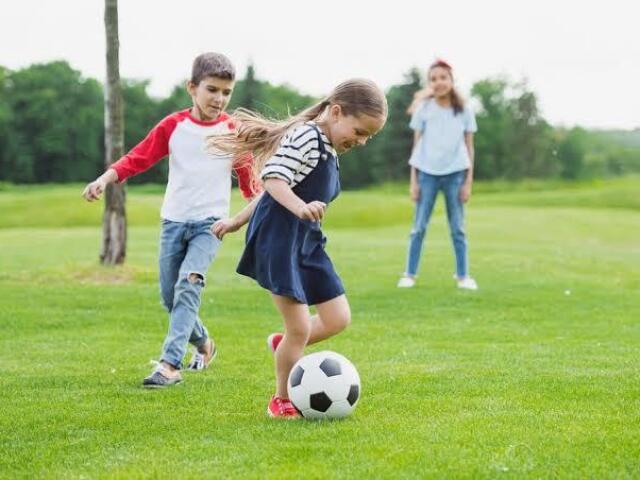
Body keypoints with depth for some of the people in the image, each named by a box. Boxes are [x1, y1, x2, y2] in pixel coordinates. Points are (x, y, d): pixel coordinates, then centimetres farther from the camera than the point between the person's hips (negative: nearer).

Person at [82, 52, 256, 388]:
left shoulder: (233, 131, -1)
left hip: (210, 222, -3)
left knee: (188, 284, -23)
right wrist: (105, 178, -17)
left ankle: (170, 364, -27)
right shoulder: (173, 126, 0)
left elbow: (247, 175, 8)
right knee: (169, 296, 8)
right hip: (173, 220, 3)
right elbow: (139, 157, -3)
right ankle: (203, 344, 35)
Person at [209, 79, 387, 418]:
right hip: (279, 240, -10)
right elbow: (272, 178, -24)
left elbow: (271, 189, 24)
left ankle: (284, 345, 31)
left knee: (338, 319, 6)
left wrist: (237, 222, 29)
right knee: (300, 329, -7)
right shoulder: (306, 136, -12)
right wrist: (301, 208, -39)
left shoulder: (327, 150, 17)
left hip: (307, 243, 10)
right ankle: (281, 401, 12)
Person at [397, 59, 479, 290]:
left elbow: (469, 147, 5)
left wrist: (468, 181, -1)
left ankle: (463, 276, 10)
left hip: (455, 173, 0)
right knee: (419, 227, 2)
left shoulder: (464, 111, 2)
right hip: (427, 173, 0)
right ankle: (409, 275, 7)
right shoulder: (423, 110, 2)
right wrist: (413, 181, 1)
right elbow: (417, 146, 5)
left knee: (457, 228, 5)